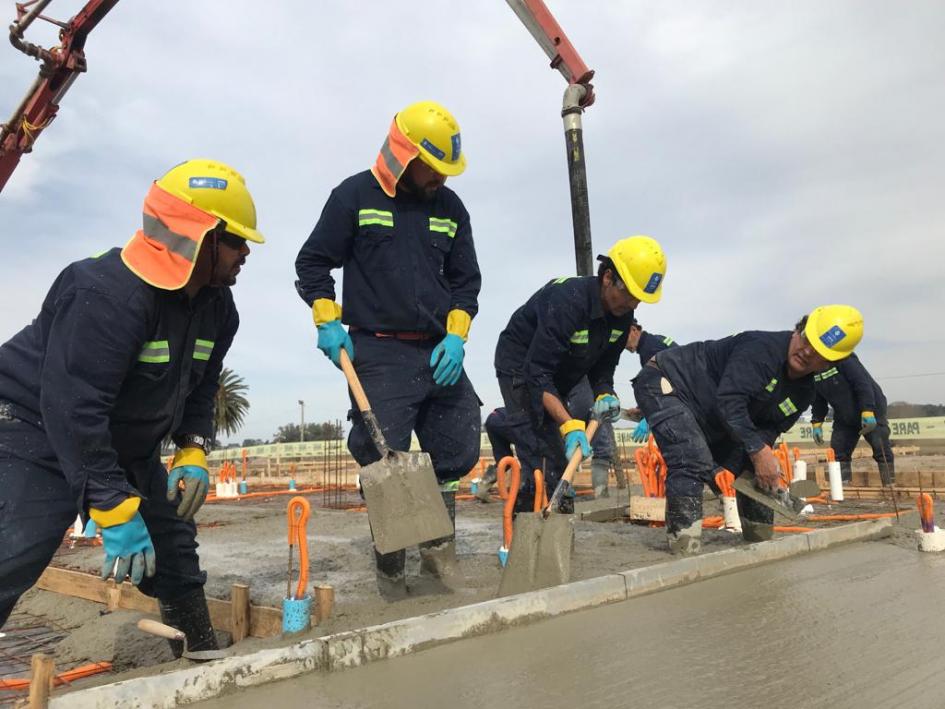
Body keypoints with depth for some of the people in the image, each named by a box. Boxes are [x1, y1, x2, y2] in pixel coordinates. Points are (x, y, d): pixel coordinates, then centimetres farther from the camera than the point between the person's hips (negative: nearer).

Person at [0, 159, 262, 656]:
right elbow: (72, 409, -34)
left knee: (174, 551, 10)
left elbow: (199, 388, 10)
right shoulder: (106, 294, -31)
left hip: (128, 446, 8)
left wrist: (192, 453, -4)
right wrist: (116, 511, -32)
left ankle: (201, 657, 27)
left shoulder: (217, 307, -3)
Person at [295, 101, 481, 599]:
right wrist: (327, 322, -7)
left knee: (459, 451, 6)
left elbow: (466, 280, 15)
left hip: (439, 353, 5)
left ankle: (438, 548, 27)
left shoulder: (450, 207, 12)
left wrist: (456, 336, 0)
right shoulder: (356, 196, 0)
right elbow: (312, 263, 5)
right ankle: (390, 569, 13)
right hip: (378, 355, -4)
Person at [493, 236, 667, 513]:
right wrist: (569, 425, -42)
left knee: (561, 460, 7)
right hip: (520, 366, -8)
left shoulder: (622, 315, -9)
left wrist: (604, 395, -20)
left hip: (559, 377, 8)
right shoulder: (567, 300, -34)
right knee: (544, 463, -18)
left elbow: (603, 366, 2)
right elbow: (537, 374, -36)